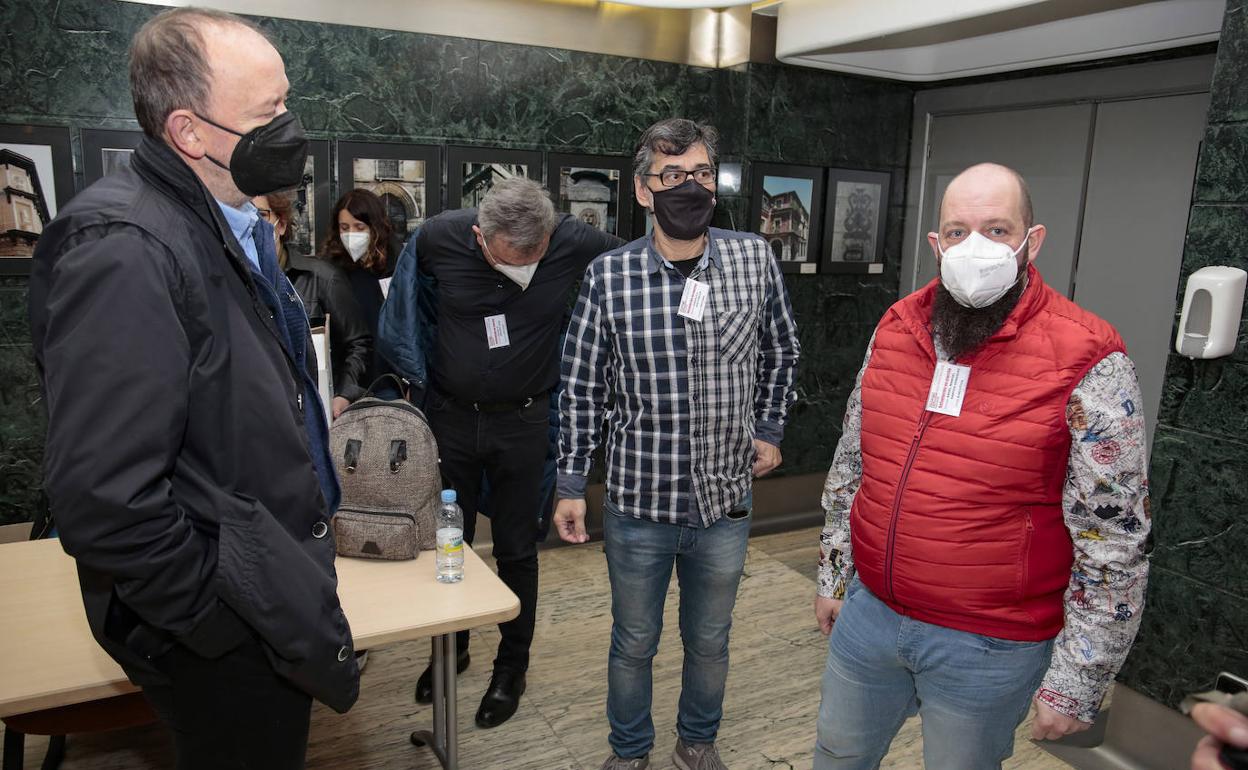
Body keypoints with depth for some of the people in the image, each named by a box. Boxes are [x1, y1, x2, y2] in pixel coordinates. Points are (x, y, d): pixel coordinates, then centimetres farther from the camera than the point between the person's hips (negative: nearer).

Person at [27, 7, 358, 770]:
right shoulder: (125, 252, -25)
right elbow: (105, 500, -29)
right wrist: (229, 617, -18)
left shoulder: (234, 225, 6)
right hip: (225, 642, -8)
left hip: (276, 603, 9)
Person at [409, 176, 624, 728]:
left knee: (516, 551, 10)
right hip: (450, 414, 2)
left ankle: (512, 667, 30)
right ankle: (451, 648, 39)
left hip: (523, 420, -1)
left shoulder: (575, 242, -18)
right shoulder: (438, 237, -16)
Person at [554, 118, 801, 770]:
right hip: (638, 502, -1)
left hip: (726, 500, 2)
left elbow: (781, 353, 11)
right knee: (633, 642, 18)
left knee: (710, 641, 21)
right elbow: (582, 389, -3)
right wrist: (572, 484, -2)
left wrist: (768, 429, 6)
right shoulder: (609, 275, -10)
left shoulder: (754, 260, -5)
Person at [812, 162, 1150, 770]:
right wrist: (833, 575, 13)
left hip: (988, 648, -4)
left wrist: (1075, 686, -10)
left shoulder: (1086, 362, -16)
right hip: (868, 610, 5)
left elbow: (1114, 543, -13)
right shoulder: (896, 328, -1)